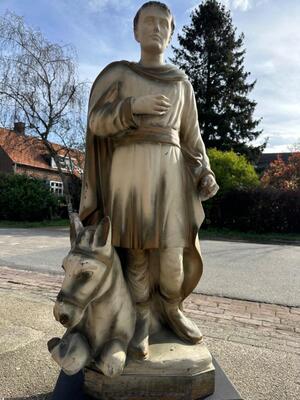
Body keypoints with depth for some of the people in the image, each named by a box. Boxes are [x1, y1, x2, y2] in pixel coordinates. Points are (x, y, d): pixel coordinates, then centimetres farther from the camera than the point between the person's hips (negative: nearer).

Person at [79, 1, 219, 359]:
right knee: (138, 248, -1)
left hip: (169, 170, 2)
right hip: (129, 168, -1)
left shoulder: (181, 84, 19)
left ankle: (169, 308, 19)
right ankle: (142, 317, 16)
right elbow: (97, 123, 1)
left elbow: (190, 136, 14)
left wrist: (205, 174, 1)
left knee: (172, 248, -5)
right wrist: (135, 106, -15)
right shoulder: (117, 74, 12)